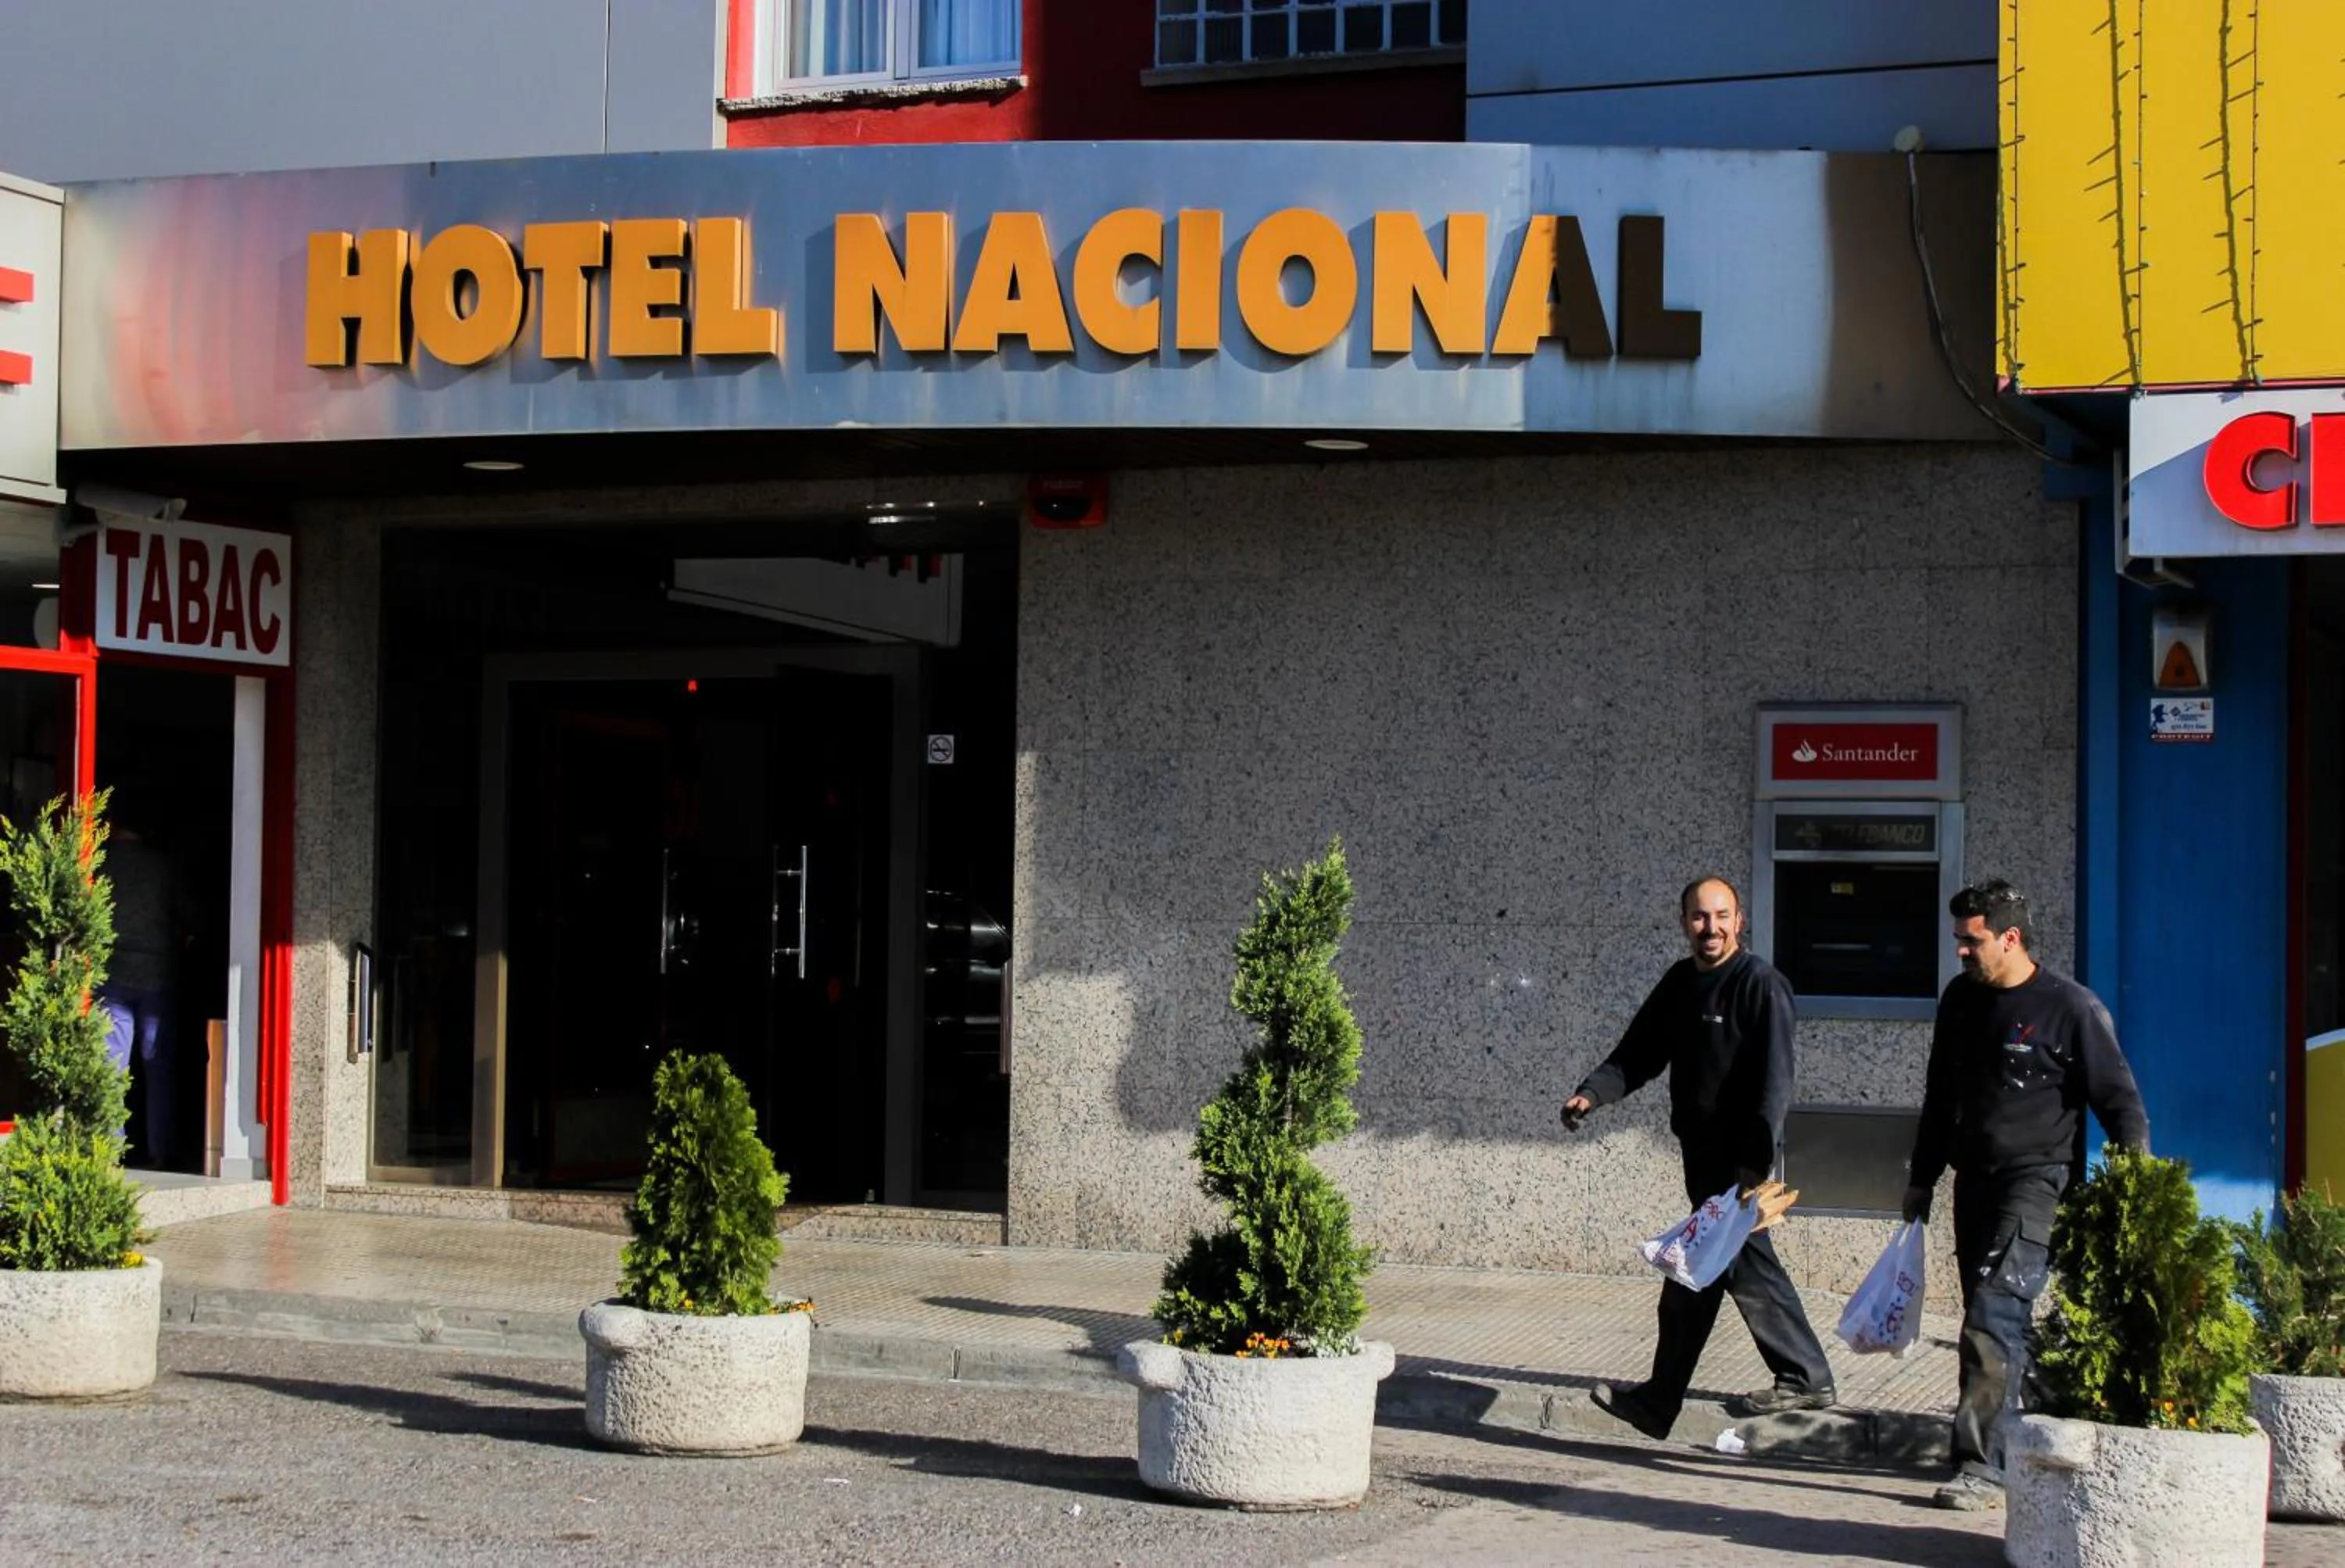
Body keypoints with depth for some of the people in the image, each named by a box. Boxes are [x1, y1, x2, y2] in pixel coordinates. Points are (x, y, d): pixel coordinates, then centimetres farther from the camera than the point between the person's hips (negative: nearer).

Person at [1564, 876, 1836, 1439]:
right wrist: (1592, 1093, -5)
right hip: (1703, 1151, 8)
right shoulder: (1680, 981, 11)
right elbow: (1639, 1053, 13)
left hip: (1740, 1157, -8)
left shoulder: (1761, 984, -13)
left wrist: (1755, 1163, -25)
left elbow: (1773, 1081, -19)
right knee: (1747, 1266, 14)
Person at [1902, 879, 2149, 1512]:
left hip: (2038, 1181, -7)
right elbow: (1940, 1098, 22)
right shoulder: (1960, 999, 11)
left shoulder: (2071, 1008, -9)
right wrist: (1921, 1179, 23)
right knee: (1991, 1318, 10)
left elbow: (2120, 1102, -7)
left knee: (1995, 1316, -18)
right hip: (1975, 1181, 7)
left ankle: (1982, 1466, -20)